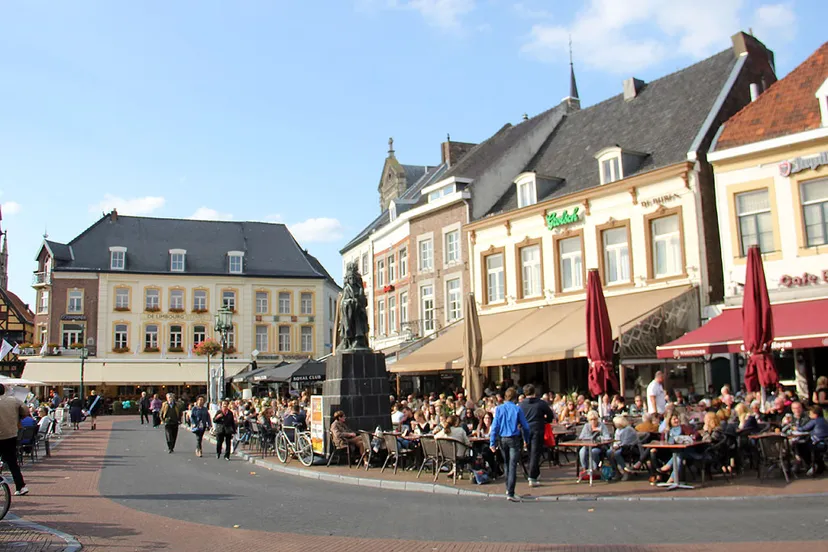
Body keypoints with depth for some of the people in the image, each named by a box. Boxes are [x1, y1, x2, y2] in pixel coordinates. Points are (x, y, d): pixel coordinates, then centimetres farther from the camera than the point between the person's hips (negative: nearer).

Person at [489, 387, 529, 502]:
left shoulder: (499, 409, 0)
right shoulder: (517, 409, -6)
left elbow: (495, 426, -3)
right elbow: (525, 426, -2)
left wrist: (492, 442, -2)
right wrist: (526, 439, 12)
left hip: (502, 439, 3)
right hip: (514, 439, -3)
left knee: (507, 464, 21)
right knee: (513, 466, -6)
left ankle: (508, 489, 33)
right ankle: (510, 493, -14)